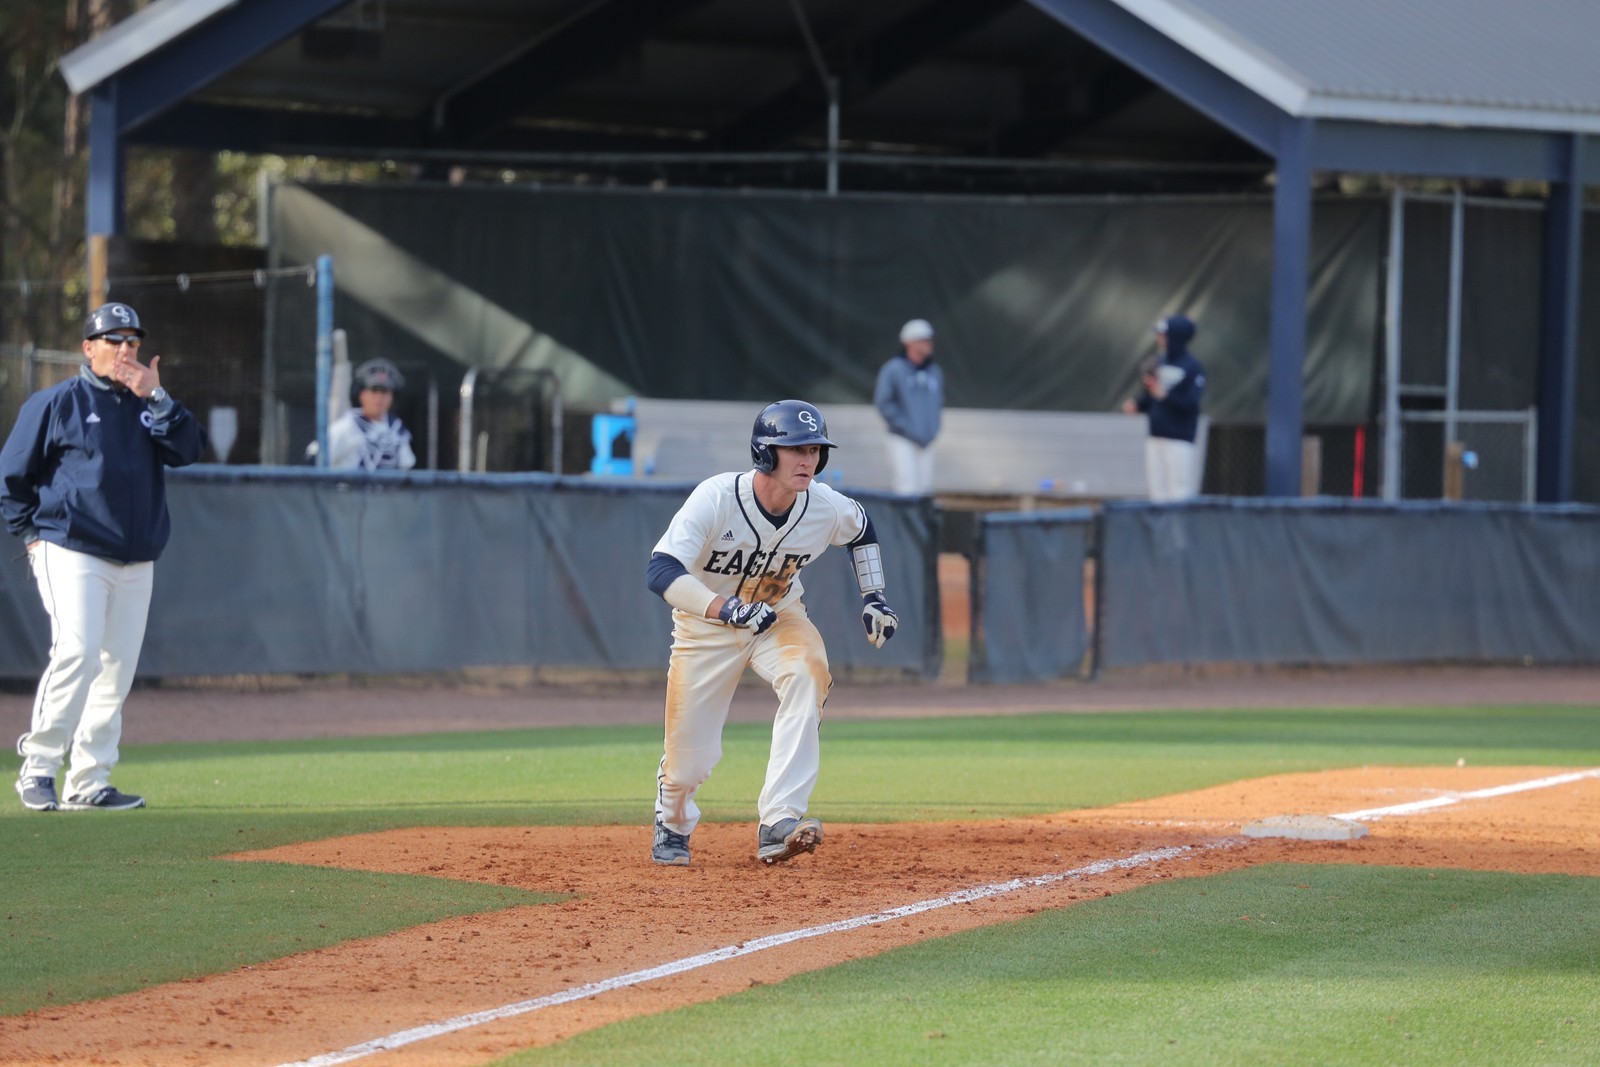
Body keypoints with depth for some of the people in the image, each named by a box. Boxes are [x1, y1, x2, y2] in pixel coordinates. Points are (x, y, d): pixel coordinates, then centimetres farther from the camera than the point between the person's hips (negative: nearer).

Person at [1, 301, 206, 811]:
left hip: (136, 562, 5)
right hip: (72, 556, -5)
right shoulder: (55, 403, 1)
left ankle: (88, 783, 9)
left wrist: (157, 399, -9)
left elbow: (187, 450, -1)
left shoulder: (148, 405, 15)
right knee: (78, 651, -20)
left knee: (117, 671, 4)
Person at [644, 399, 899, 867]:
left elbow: (862, 528, 8)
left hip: (778, 614, 2)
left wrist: (873, 598, 1)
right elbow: (660, 572, -41)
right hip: (706, 621, -2)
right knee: (689, 758, 0)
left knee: (808, 671, -32)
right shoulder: (717, 498, -31)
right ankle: (673, 827, 39)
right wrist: (725, 609, -55)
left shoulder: (826, 508, -19)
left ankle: (778, 822, -35)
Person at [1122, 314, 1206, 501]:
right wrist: (1136, 405, -2)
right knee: (1158, 493, 10)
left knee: (1180, 495, -9)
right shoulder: (1158, 365, 13)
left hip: (1179, 440, -8)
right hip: (1155, 439, 8)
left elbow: (1191, 404, -17)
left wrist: (1164, 395, -30)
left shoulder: (1193, 368, -9)